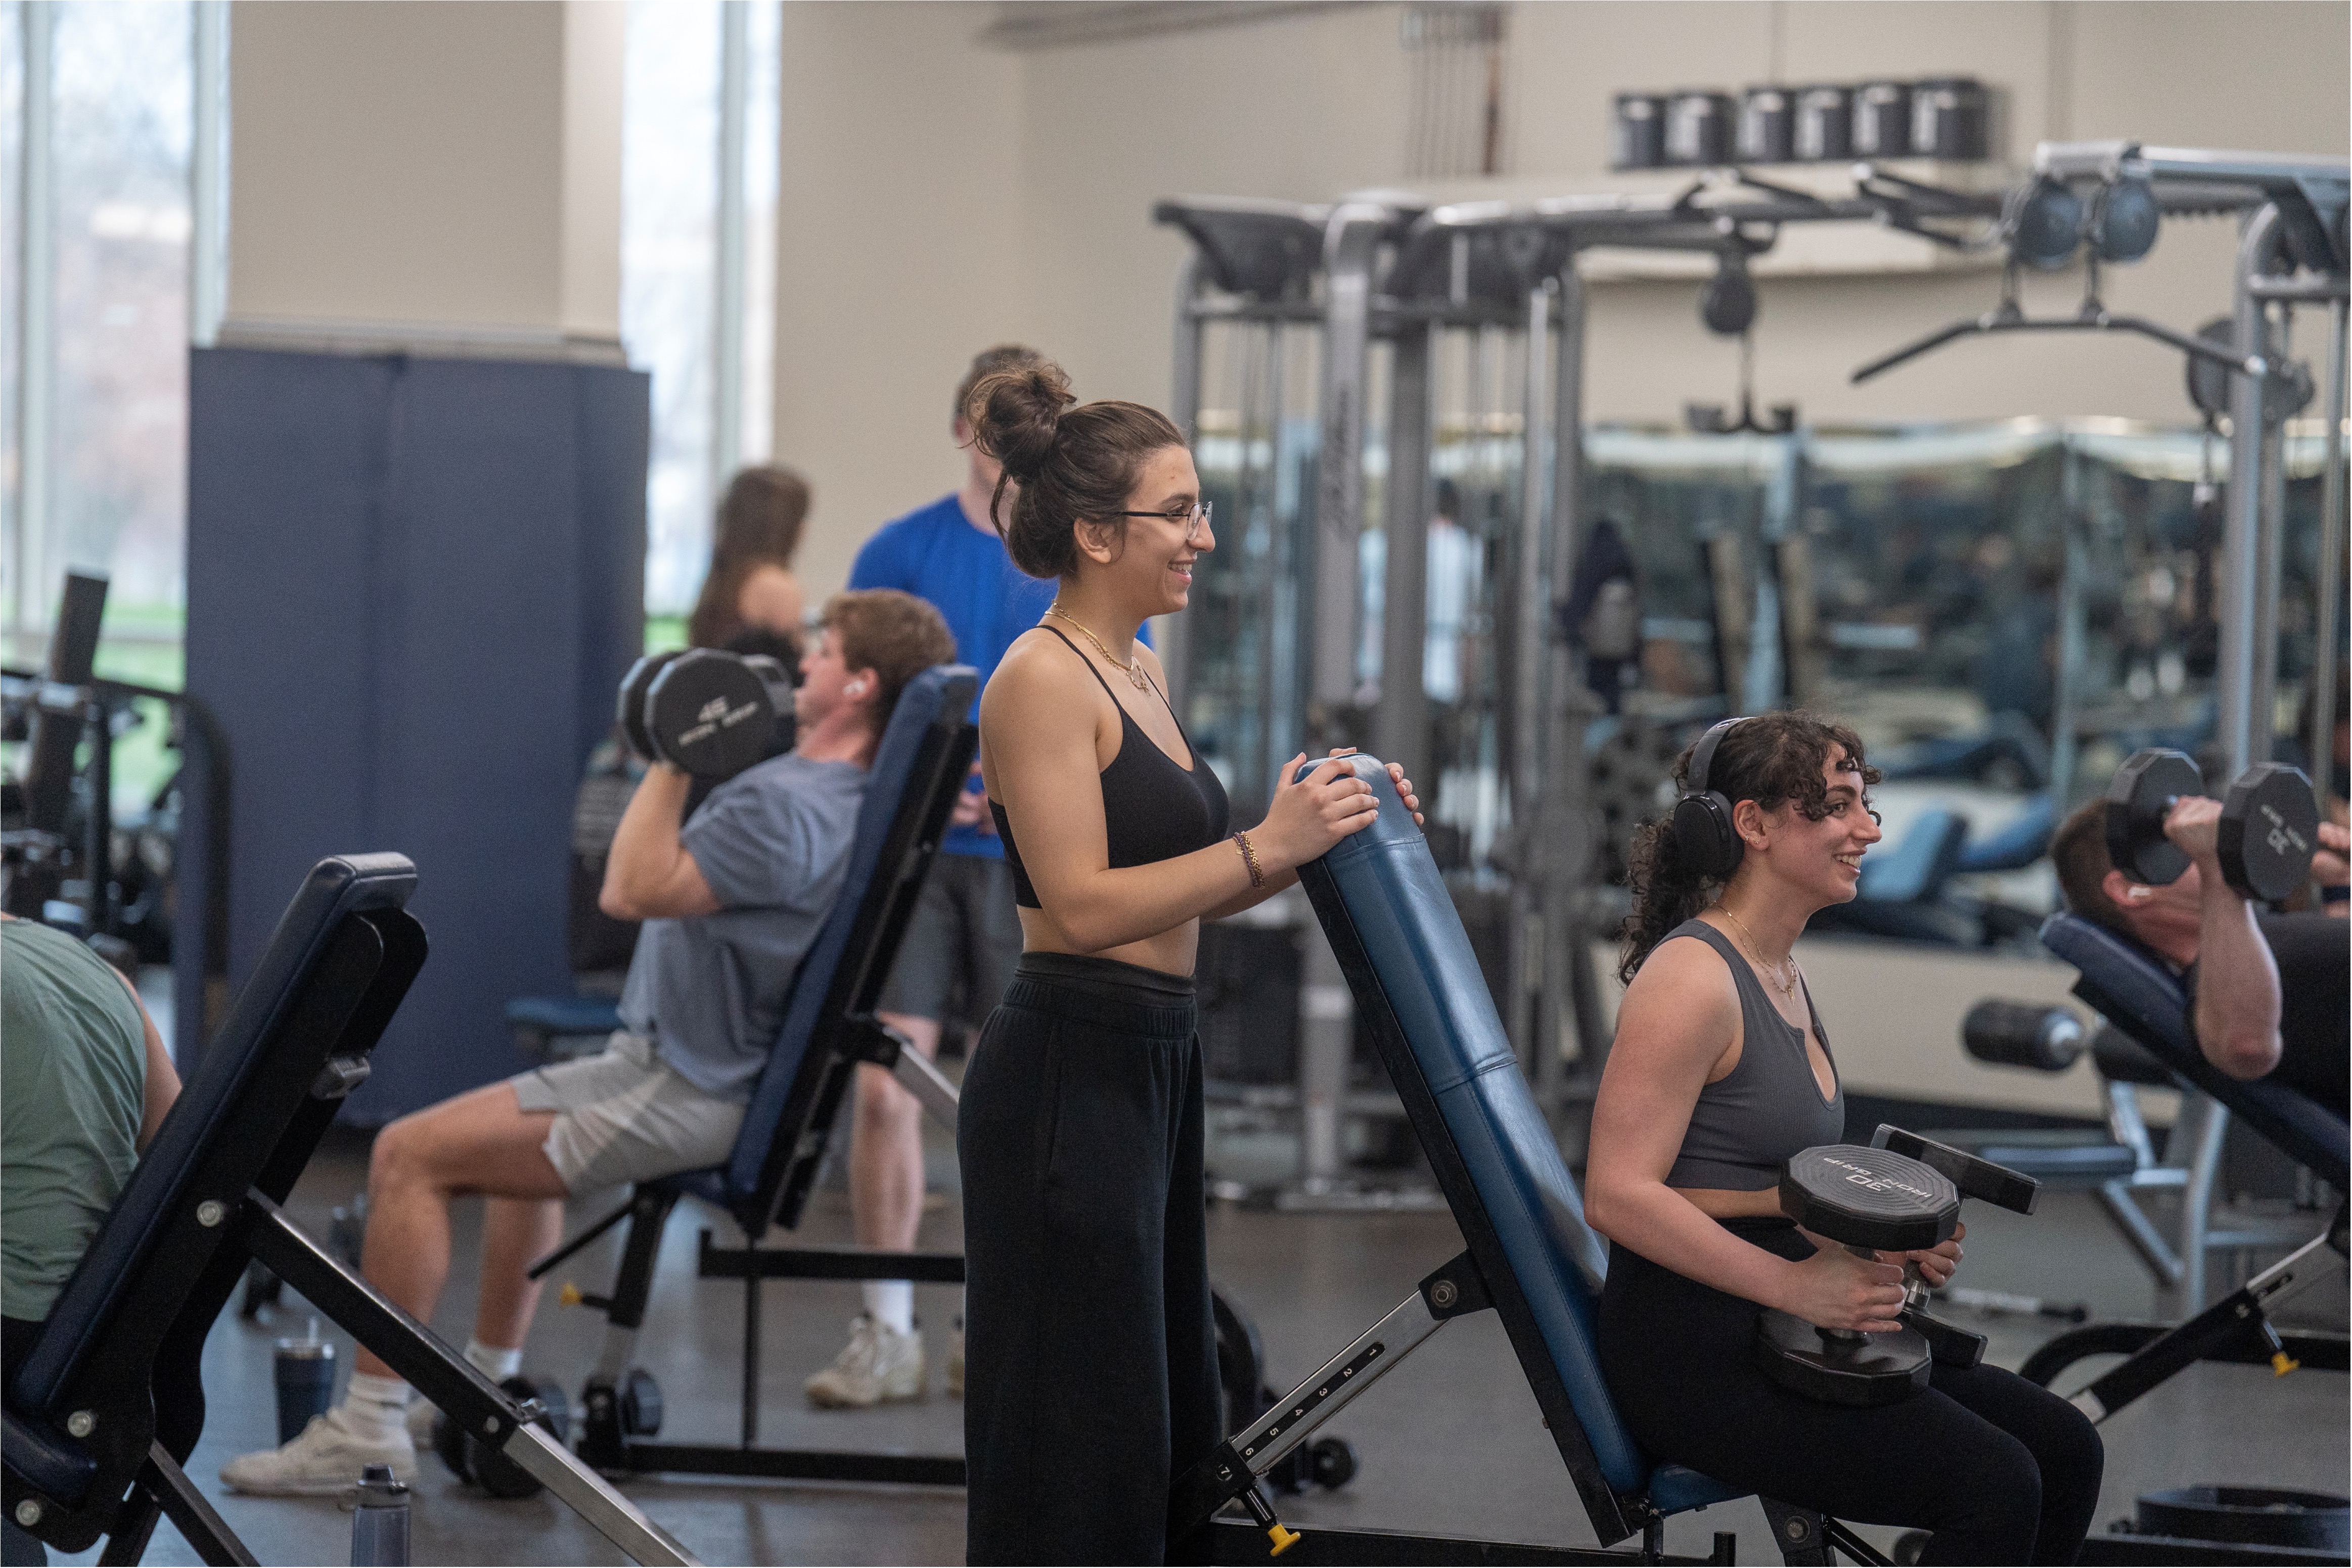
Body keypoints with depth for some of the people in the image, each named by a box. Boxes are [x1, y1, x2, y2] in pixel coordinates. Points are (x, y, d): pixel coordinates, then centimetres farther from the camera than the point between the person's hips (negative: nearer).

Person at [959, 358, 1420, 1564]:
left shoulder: (1139, 671, 15)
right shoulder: (1042, 677, -13)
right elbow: (1081, 905, -21)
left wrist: (1323, 834, 5)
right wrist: (1269, 846, -21)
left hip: (1150, 1068, 10)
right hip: (1066, 1075, -10)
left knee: (1164, 1416, 14)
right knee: (1078, 1439, -5)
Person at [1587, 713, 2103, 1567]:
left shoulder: (1784, 976, 16)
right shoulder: (1693, 976, -14)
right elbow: (1619, 1194, -22)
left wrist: (1892, 1238, 9)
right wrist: (1795, 1283, -25)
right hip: (1695, 1353, -10)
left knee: (2063, 1448, 3)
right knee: (1993, 1483, -21)